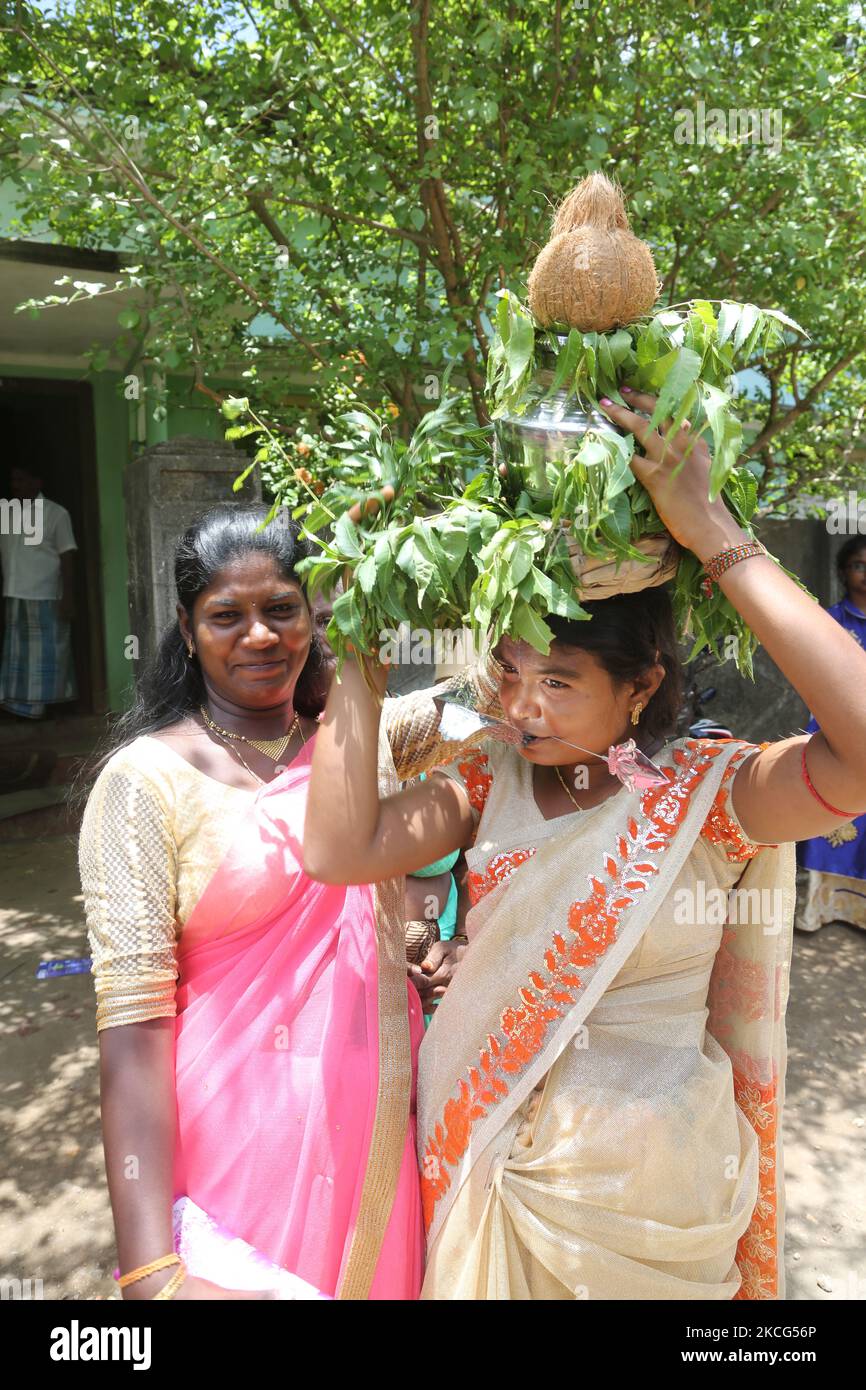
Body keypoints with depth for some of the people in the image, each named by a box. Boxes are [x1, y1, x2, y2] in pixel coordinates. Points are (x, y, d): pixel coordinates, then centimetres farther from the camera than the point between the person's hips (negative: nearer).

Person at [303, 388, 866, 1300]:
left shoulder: (709, 792, -16)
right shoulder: (491, 780, -8)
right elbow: (339, 850, -22)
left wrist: (714, 537, -35)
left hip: (645, 1183, -2)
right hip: (477, 1159, 3)